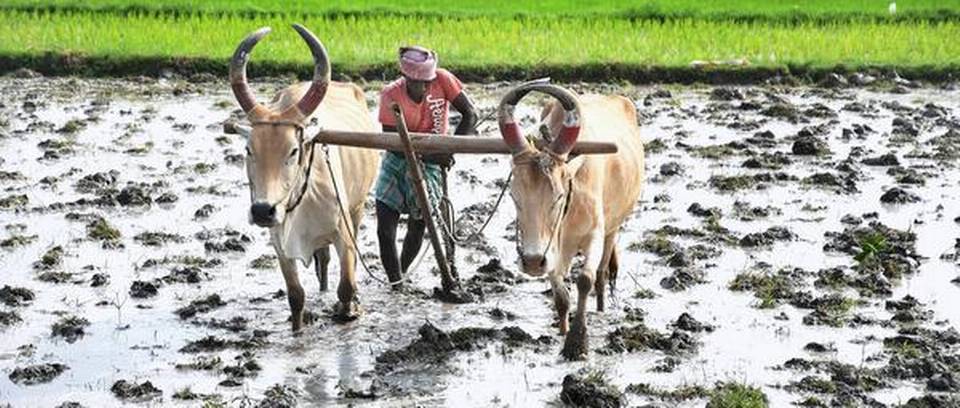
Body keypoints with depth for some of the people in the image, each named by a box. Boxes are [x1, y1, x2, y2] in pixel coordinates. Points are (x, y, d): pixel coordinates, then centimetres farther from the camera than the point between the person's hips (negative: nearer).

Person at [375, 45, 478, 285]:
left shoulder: (442, 80, -16)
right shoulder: (391, 95, -17)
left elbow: (470, 115, -12)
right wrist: (431, 155, -26)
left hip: (429, 162, 0)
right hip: (397, 160, 0)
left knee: (418, 227, 3)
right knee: (385, 229, -8)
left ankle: (402, 274, 28)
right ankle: (395, 283, 7)